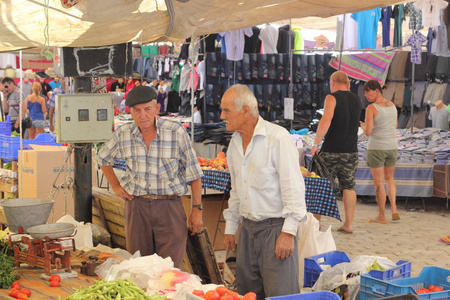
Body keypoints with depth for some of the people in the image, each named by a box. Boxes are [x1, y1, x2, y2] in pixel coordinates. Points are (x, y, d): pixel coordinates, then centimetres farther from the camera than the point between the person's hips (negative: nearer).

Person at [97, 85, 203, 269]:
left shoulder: (176, 132, -7)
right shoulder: (123, 134, 1)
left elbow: (193, 172, -1)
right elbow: (103, 158, 21)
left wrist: (196, 209, -3)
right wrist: (115, 186, 10)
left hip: (169, 207, -3)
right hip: (136, 206, 3)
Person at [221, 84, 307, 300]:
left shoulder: (278, 138, -14)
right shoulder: (235, 143, 11)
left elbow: (293, 187, -16)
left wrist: (289, 232, -19)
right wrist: (230, 228, 19)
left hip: (275, 227, -7)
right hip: (247, 229, 7)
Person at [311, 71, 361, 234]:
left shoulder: (332, 98, -8)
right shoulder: (356, 100, 9)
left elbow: (326, 121, -21)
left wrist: (316, 144, -16)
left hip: (331, 151, -5)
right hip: (351, 151, 5)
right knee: (349, 187, 10)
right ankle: (348, 224, 11)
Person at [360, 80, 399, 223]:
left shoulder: (371, 108, -16)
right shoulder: (392, 105, 5)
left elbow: (368, 132, -19)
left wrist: (363, 126, 3)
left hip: (376, 148, -6)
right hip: (392, 147, 6)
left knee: (379, 182, 5)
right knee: (389, 178, 22)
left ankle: (381, 216, 12)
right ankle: (394, 209, 9)